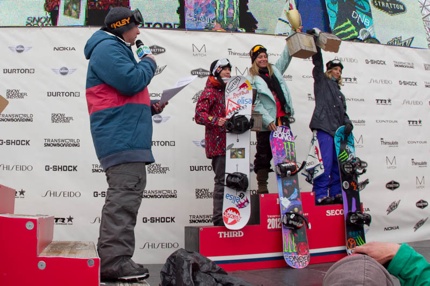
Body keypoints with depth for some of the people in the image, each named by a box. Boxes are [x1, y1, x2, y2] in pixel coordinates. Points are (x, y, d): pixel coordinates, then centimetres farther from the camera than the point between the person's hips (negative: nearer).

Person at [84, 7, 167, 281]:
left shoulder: (116, 49, 28)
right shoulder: (107, 48, -5)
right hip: (121, 137, -11)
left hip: (125, 135, 11)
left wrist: (150, 107, 14)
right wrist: (150, 63, -2)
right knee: (125, 195, -16)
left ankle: (113, 258, 16)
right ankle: (115, 261, -15)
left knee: (125, 194, 10)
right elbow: (131, 82, -21)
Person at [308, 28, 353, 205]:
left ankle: (336, 193, 11)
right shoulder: (321, 81, 11)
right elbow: (317, 63, -2)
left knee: (338, 163, 5)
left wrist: (347, 123, 3)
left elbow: (343, 111, 23)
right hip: (324, 127, -7)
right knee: (325, 162, -14)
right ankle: (320, 195, -12)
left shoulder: (339, 91, 29)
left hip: (337, 129, 8)